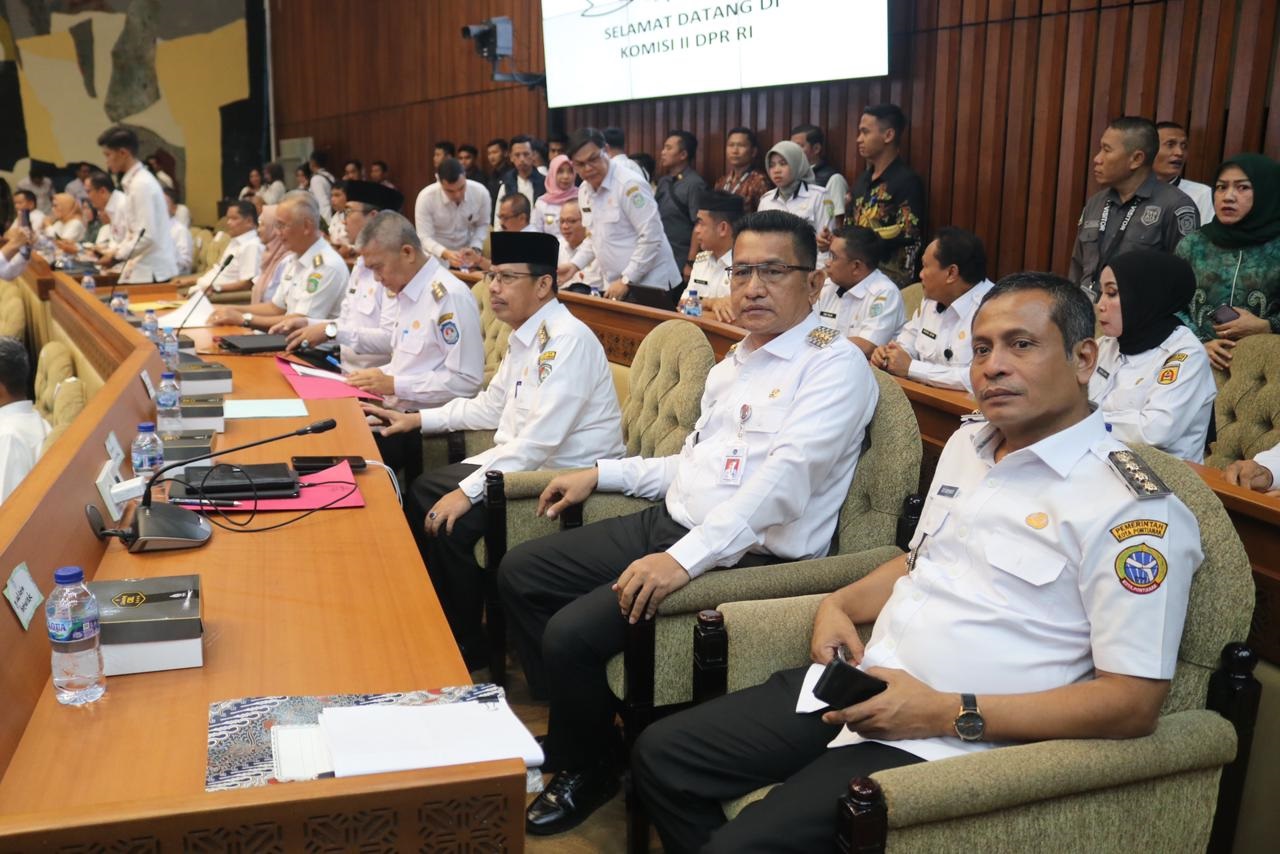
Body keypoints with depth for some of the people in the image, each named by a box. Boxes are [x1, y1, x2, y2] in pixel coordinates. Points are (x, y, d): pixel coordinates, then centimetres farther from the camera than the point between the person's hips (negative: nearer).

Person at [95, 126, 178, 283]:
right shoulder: (134, 181, 12)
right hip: (145, 268, 9)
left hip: (152, 271, -9)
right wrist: (115, 250, 10)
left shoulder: (142, 184, -15)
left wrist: (117, 255, -12)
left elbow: (147, 236, -21)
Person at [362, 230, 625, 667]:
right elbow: (490, 406, 23)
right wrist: (418, 419, 17)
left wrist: (468, 491, -27)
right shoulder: (525, 337, 10)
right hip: (522, 461, 10)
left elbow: (541, 439, -28)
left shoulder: (567, 339, -21)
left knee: (454, 523, -21)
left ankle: (467, 644, 2)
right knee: (422, 493, 9)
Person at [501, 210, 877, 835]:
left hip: (746, 557, -9)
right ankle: (571, 728, 22)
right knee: (520, 573, 8)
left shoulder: (834, 366, -12)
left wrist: (685, 558, -34)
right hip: (669, 524, 9)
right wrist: (601, 473, 17)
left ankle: (589, 770, 10)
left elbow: (785, 479, -26)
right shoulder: (734, 364, 17)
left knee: (573, 633, -21)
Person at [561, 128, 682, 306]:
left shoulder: (629, 185, -16)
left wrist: (626, 281, -18)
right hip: (614, 286, 7)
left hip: (648, 284, -7)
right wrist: (575, 264, 6)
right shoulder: (584, 191, 8)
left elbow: (651, 237, -19)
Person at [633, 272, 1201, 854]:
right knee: (661, 756, 5)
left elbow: (1134, 702, -17)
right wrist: (842, 604, 8)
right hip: (860, 688, 8)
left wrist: (947, 714, -21)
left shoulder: (1132, 505, -14)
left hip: (944, 746, -8)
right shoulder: (967, 444, 13)